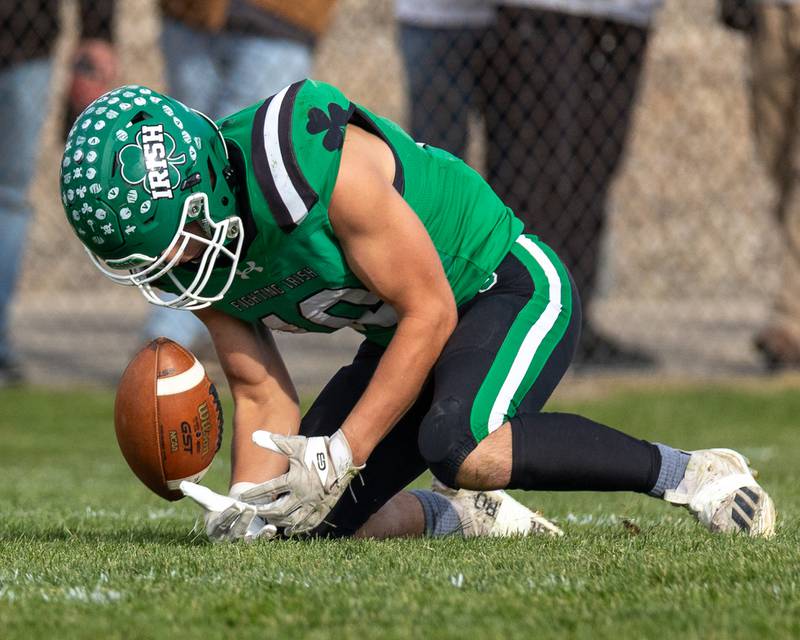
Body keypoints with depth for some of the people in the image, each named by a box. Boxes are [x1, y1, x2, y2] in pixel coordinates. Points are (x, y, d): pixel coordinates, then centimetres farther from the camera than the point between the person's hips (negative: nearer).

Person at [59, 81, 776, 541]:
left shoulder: (317, 163, -33)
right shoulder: (194, 253, -8)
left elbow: (429, 313, -25)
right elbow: (260, 392, 2)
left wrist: (340, 456, -26)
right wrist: (250, 503, -16)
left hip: (513, 292, -8)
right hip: (406, 333, 8)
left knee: (459, 449, -36)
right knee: (306, 522, -3)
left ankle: (685, 471, -21)